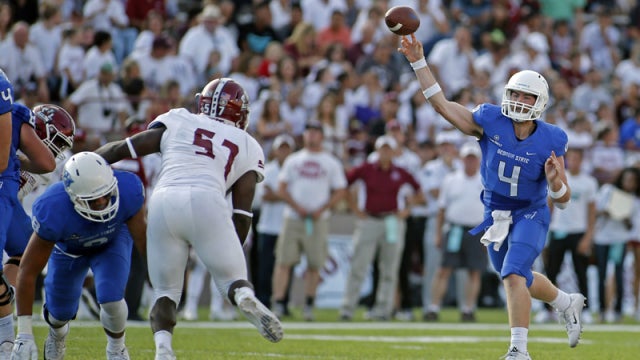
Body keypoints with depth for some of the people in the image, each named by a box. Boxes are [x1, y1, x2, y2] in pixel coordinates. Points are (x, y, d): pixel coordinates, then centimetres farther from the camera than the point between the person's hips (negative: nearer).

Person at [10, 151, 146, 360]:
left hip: (112, 241, 0)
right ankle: (57, 332, 51)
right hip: (68, 247, 0)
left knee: (111, 300, -20)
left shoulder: (127, 192, -40)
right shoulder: (53, 212, -43)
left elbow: (143, 240, -21)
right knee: (61, 311, 9)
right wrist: (24, 334, -34)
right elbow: (27, 271, -34)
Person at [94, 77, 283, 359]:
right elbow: (242, 212, 17)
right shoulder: (248, 148, 24)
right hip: (207, 201, -1)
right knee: (232, 281, 10)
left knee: (166, 290, 13)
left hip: (163, 203, 1)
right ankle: (246, 298, -27)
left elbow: (123, 148, 22)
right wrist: (232, 252, 25)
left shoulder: (177, 122, 25)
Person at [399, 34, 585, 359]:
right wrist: (419, 63, -22)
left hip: (530, 215, -4)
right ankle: (567, 304, 46)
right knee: (520, 280, 19)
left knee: (513, 275, -24)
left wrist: (555, 180, -36)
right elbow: (441, 105, -15)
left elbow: (563, 199, -12)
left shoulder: (551, 142, -19)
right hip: (495, 214, 4)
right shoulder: (491, 122, -15)